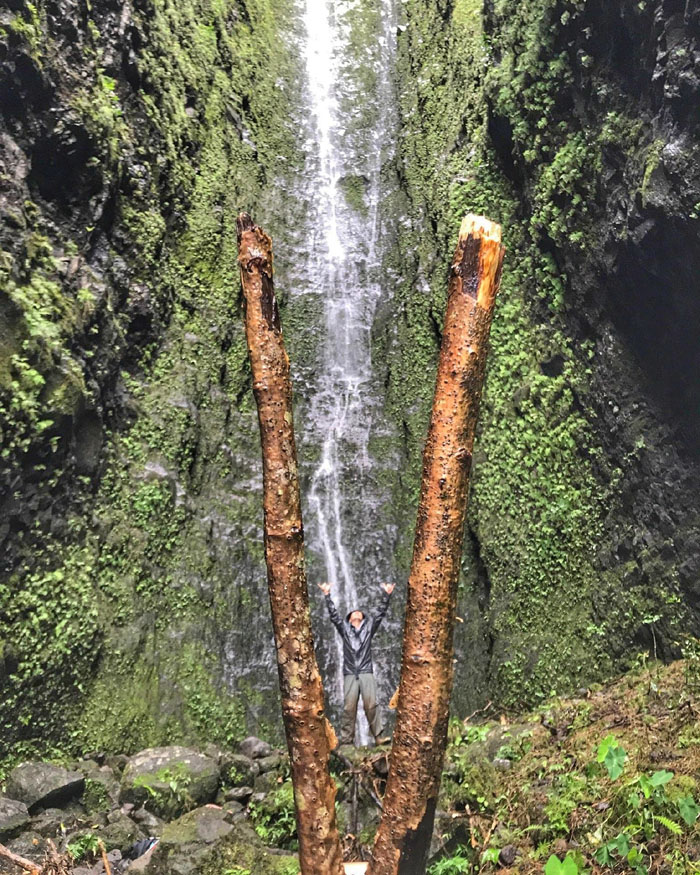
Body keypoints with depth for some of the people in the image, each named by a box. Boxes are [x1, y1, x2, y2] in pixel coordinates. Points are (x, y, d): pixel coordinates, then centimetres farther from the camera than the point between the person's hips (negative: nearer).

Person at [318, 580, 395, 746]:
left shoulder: (369, 627, 16)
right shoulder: (344, 628, 16)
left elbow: (381, 613, 9)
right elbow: (333, 614, 7)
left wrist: (386, 595, 0)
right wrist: (327, 595, -2)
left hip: (367, 673, 0)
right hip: (350, 674, 0)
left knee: (371, 705, -9)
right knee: (349, 708, -4)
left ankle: (378, 737, -8)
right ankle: (346, 740, -1)